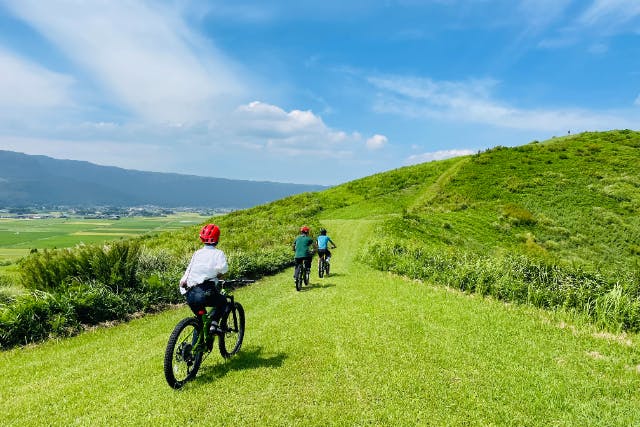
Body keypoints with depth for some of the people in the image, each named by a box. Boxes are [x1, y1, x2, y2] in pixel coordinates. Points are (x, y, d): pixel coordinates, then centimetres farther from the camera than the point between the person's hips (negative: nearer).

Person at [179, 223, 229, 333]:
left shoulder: (197, 253, 19)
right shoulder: (218, 253, 4)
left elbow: (183, 281, 16)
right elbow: (222, 268, -17)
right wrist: (217, 277, 1)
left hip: (190, 296, 5)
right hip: (206, 294, -5)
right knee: (223, 301, 25)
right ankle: (214, 323, 7)